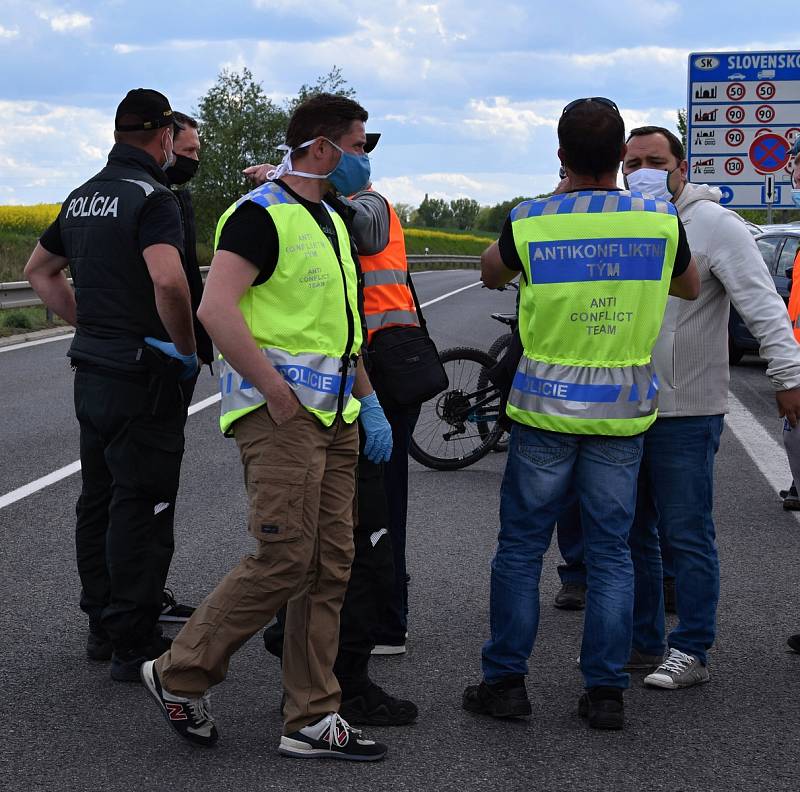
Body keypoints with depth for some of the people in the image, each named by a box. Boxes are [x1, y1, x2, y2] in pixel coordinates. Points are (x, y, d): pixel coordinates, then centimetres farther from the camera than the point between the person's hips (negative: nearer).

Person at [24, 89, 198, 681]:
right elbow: (168, 280, -31)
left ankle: (103, 624, 26)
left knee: (99, 500, 16)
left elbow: (40, 271, 25)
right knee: (141, 509, -3)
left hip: (92, 372, 9)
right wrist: (187, 350, -16)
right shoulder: (152, 198, -15)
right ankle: (134, 644, 3)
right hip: (143, 378, -9)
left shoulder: (84, 197, 13)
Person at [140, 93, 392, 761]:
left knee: (330, 567, 6)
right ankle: (180, 674, 7)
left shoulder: (332, 222, 20)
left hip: (334, 413, 9)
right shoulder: (262, 215, -10)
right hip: (280, 410, -9)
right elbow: (216, 310, -21)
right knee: (283, 560, -12)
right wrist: (276, 394, -20)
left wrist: (369, 401, 16)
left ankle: (312, 721, 12)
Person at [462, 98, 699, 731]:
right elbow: (689, 286, 15)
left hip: (546, 406, -1)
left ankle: (506, 680, 14)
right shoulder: (661, 220, -5)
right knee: (611, 552, 9)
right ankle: (606, 691, 10)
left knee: (521, 547, 9)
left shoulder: (530, 223, -9)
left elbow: (491, 274, 15)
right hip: (624, 410, 1)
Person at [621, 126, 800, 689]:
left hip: (686, 414, -7)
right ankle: (644, 641, 25)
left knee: (686, 537, -2)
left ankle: (692, 652, 8)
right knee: (633, 534, 14)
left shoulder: (713, 223, -9)